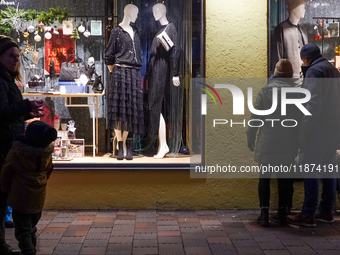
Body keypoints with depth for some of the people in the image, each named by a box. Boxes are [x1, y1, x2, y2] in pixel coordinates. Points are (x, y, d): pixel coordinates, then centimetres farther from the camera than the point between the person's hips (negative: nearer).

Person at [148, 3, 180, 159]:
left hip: (162, 71, -8)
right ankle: (162, 144, 11)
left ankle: (163, 145, -5)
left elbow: (176, 51, -14)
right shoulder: (157, 30, 18)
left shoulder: (170, 28, -6)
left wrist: (175, 74, -20)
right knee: (154, 107, 6)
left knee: (156, 107, -9)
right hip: (154, 71, 8)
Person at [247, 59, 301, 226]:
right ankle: (283, 214, 14)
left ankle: (264, 214, 2)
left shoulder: (266, 90, -5)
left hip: (267, 143, -2)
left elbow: (255, 117, -6)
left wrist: (250, 139, 3)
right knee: (285, 178, 10)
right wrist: (301, 141, 14)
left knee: (264, 177, 6)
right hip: (289, 144, 2)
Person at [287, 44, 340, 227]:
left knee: (310, 170, -7)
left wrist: (304, 128, -21)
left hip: (318, 130, -9)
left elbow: (313, 103, -21)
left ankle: (308, 215, -6)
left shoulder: (314, 70, -11)